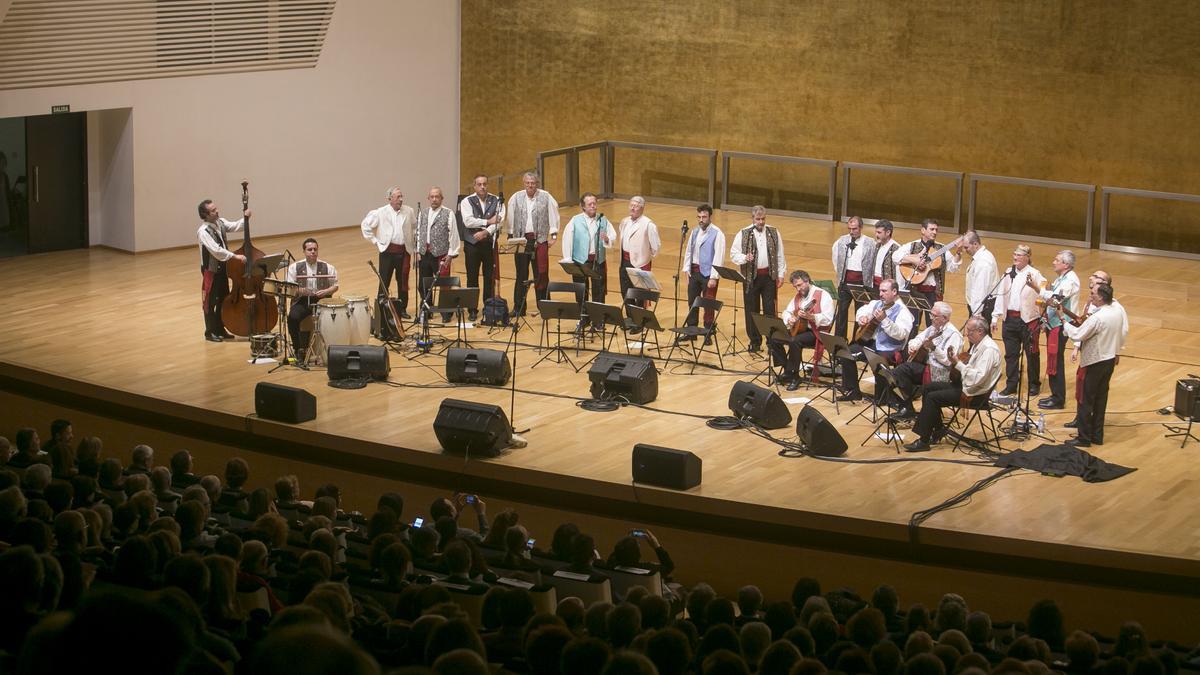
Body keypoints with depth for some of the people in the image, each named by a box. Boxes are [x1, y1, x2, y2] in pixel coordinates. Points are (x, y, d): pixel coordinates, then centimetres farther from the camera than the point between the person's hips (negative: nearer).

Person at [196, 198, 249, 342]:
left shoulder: (220, 222, 1)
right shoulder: (203, 231, -23)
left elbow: (236, 227, 4)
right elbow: (216, 250, -31)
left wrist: (245, 218, -14)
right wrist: (235, 256, -33)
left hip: (222, 268, 8)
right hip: (211, 270, -8)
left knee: (223, 300, 16)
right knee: (210, 302, 4)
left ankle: (220, 330, 28)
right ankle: (210, 332, 15)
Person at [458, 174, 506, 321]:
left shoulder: (496, 201, 3)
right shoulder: (467, 201, -1)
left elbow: (499, 221, -9)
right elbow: (468, 221, -15)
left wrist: (485, 232, -21)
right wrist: (488, 222, -15)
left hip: (490, 243, 1)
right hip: (472, 243, -1)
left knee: (490, 277, 5)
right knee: (472, 278, 2)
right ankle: (472, 310, 9)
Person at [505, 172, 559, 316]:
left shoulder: (546, 197, 1)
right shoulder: (516, 198, 5)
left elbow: (553, 216, 3)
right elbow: (510, 218, 9)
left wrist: (553, 235, 0)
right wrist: (511, 236, 8)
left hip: (540, 239, -1)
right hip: (521, 239, 1)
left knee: (541, 275, 0)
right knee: (521, 275, 4)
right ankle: (518, 308, 9)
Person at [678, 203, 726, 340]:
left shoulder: (717, 234, -11)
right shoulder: (695, 232, 10)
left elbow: (719, 256, -15)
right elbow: (688, 251, 14)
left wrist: (713, 277, -19)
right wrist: (686, 268, 2)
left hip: (708, 273, -6)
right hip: (694, 271, 6)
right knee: (692, 302, 13)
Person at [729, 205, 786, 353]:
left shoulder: (774, 233, 5)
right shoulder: (743, 234, -1)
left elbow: (780, 256, 8)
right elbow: (733, 254, 0)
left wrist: (781, 274, 5)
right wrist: (745, 258, -19)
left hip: (769, 276, 1)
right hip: (751, 277, -1)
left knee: (770, 309, 1)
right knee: (752, 310, 4)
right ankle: (755, 342, 14)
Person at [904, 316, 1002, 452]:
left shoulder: (989, 349, -22)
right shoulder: (978, 344, 10)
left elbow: (978, 378, -29)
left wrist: (959, 364, -25)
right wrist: (956, 361, 3)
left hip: (974, 393, -11)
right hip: (965, 384, 11)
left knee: (932, 397, -16)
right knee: (929, 388, 11)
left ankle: (923, 441, -10)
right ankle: (938, 429, 16)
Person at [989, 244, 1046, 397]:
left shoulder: (1034, 274, -7)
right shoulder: (1009, 273, 10)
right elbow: (1000, 294, 13)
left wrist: (1034, 285, -39)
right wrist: (995, 316, 9)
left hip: (1028, 319, -5)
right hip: (1010, 318, 5)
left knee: (1032, 354, 4)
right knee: (1010, 354, 10)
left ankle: (1034, 385, 16)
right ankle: (1011, 385, 20)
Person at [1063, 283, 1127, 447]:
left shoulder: (1097, 318, -27)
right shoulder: (1119, 309, -3)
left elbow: (1077, 335, -21)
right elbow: (1124, 332, 9)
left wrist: (1064, 323, -7)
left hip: (1095, 362, -8)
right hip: (1111, 359, 8)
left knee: (1086, 400, 2)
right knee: (1101, 398, 16)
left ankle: (1084, 438, 7)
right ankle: (1097, 435, 23)